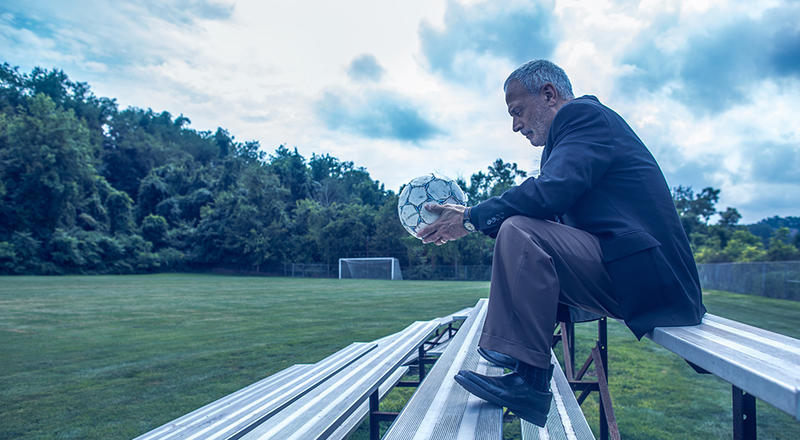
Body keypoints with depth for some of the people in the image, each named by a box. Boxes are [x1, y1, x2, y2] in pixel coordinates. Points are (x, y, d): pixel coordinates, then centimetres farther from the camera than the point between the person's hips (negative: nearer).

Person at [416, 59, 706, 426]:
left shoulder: (584, 114, -7)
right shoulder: (584, 121, 24)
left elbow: (552, 190, -24)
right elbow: (553, 213, 20)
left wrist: (473, 218, -14)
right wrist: (479, 219, 12)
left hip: (641, 274, -11)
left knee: (520, 232, -23)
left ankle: (528, 379, -16)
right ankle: (527, 381, 13)